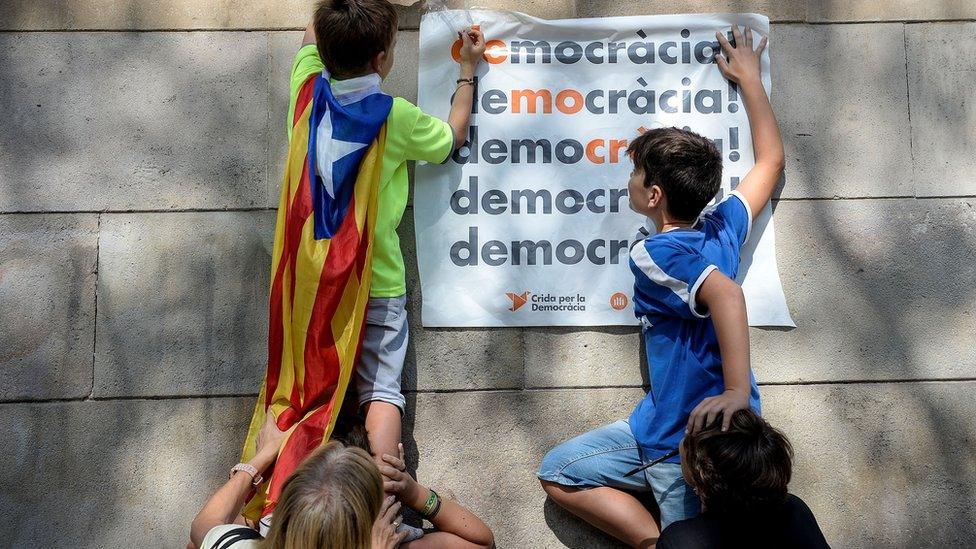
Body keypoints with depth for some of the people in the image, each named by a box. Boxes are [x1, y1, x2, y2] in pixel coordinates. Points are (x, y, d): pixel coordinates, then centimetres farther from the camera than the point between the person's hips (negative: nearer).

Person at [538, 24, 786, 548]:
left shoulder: (651, 255, -17)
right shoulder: (724, 226, 5)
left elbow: (723, 292, -36)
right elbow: (771, 160, 20)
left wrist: (737, 393, -40)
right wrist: (749, 77, 27)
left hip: (679, 442, -8)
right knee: (557, 470, 11)